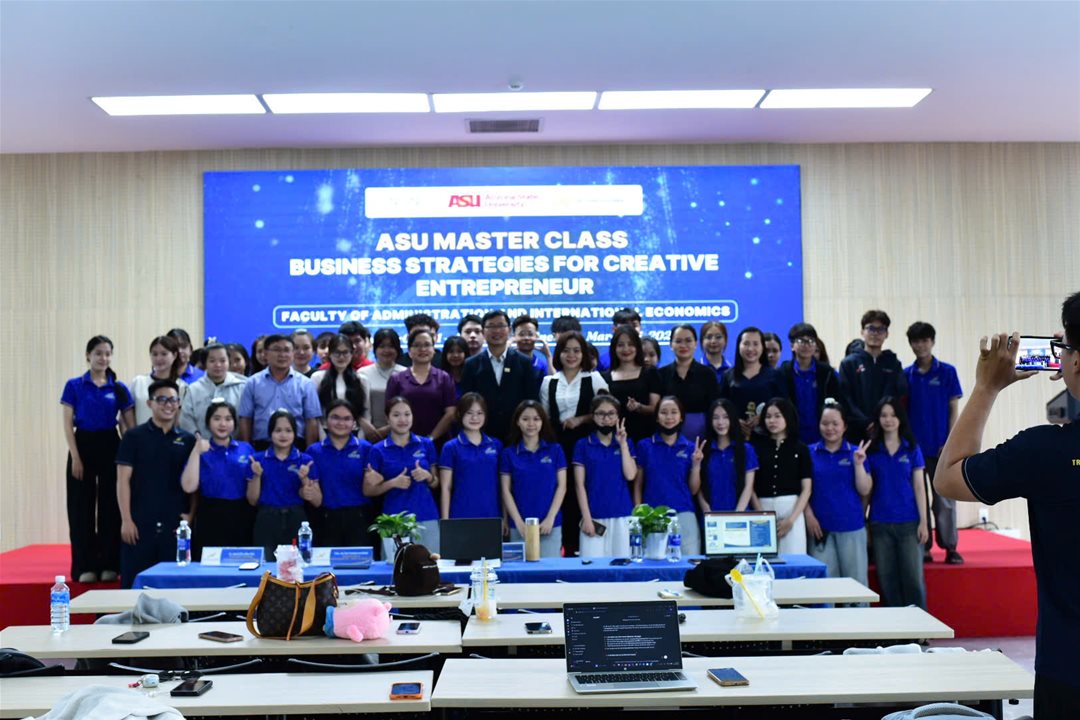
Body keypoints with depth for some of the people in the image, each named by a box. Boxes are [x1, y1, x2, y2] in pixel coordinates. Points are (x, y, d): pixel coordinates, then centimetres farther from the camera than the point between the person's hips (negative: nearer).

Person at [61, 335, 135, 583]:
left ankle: (109, 564, 12)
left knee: (110, 505, 4)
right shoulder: (74, 386, 1)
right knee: (82, 506, 1)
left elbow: (131, 426, 5)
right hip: (83, 446, -1)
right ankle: (85, 566, 8)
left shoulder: (119, 388, 4)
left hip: (111, 447, 1)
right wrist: (75, 457, -10)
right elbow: (68, 425, -2)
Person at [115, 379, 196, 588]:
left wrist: (190, 515, -2)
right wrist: (126, 520, -7)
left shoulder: (188, 440, 9)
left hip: (176, 524, 2)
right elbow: (123, 480, -1)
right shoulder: (134, 436, 2)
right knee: (134, 583, 0)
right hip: (140, 523, -2)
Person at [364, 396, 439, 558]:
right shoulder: (378, 450, 2)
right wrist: (393, 483, -12)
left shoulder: (426, 444, 7)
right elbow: (368, 490, 3)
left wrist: (427, 476, -8)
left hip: (427, 518, 2)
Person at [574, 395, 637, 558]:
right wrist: (586, 518, -7)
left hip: (622, 516, 2)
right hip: (595, 517, -1)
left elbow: (630, 475, -4)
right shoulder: (583, 445, 3)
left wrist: (623, 444, -6)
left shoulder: (626, 443, 9)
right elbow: (579, 485, 0)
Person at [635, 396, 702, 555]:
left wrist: (696, 464, -5)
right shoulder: (645, 446, 5)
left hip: (684, 516, 1)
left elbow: (693, 490, 9)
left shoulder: (690, 448, 7)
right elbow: (638, 485, 8)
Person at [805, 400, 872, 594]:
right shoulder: (810, 453, 4)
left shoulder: (856, 453, 5)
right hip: (820, 526, 0)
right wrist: (809, 516, -6)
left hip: (852, 527, 0)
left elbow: (864, 490, 0)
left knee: (856, 580, 4)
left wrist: (858, 464, -12)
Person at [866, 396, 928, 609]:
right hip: (880, 523, 1)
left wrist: (923, 522, -3)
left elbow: (919, 487, 3)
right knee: (887, 580, 5)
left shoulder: (911, 448, 3)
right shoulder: (872, 450, 5)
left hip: (909, 522, -1)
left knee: (913, 578, -2)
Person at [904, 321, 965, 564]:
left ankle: (950, 547, 11)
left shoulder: (947, 372, 0)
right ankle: (922, 547, 13)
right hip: (915, 447, 2)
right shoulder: (906, 375, 3)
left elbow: (954, 410, 0)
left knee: (945, 499, 3)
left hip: (941, 446, -1)